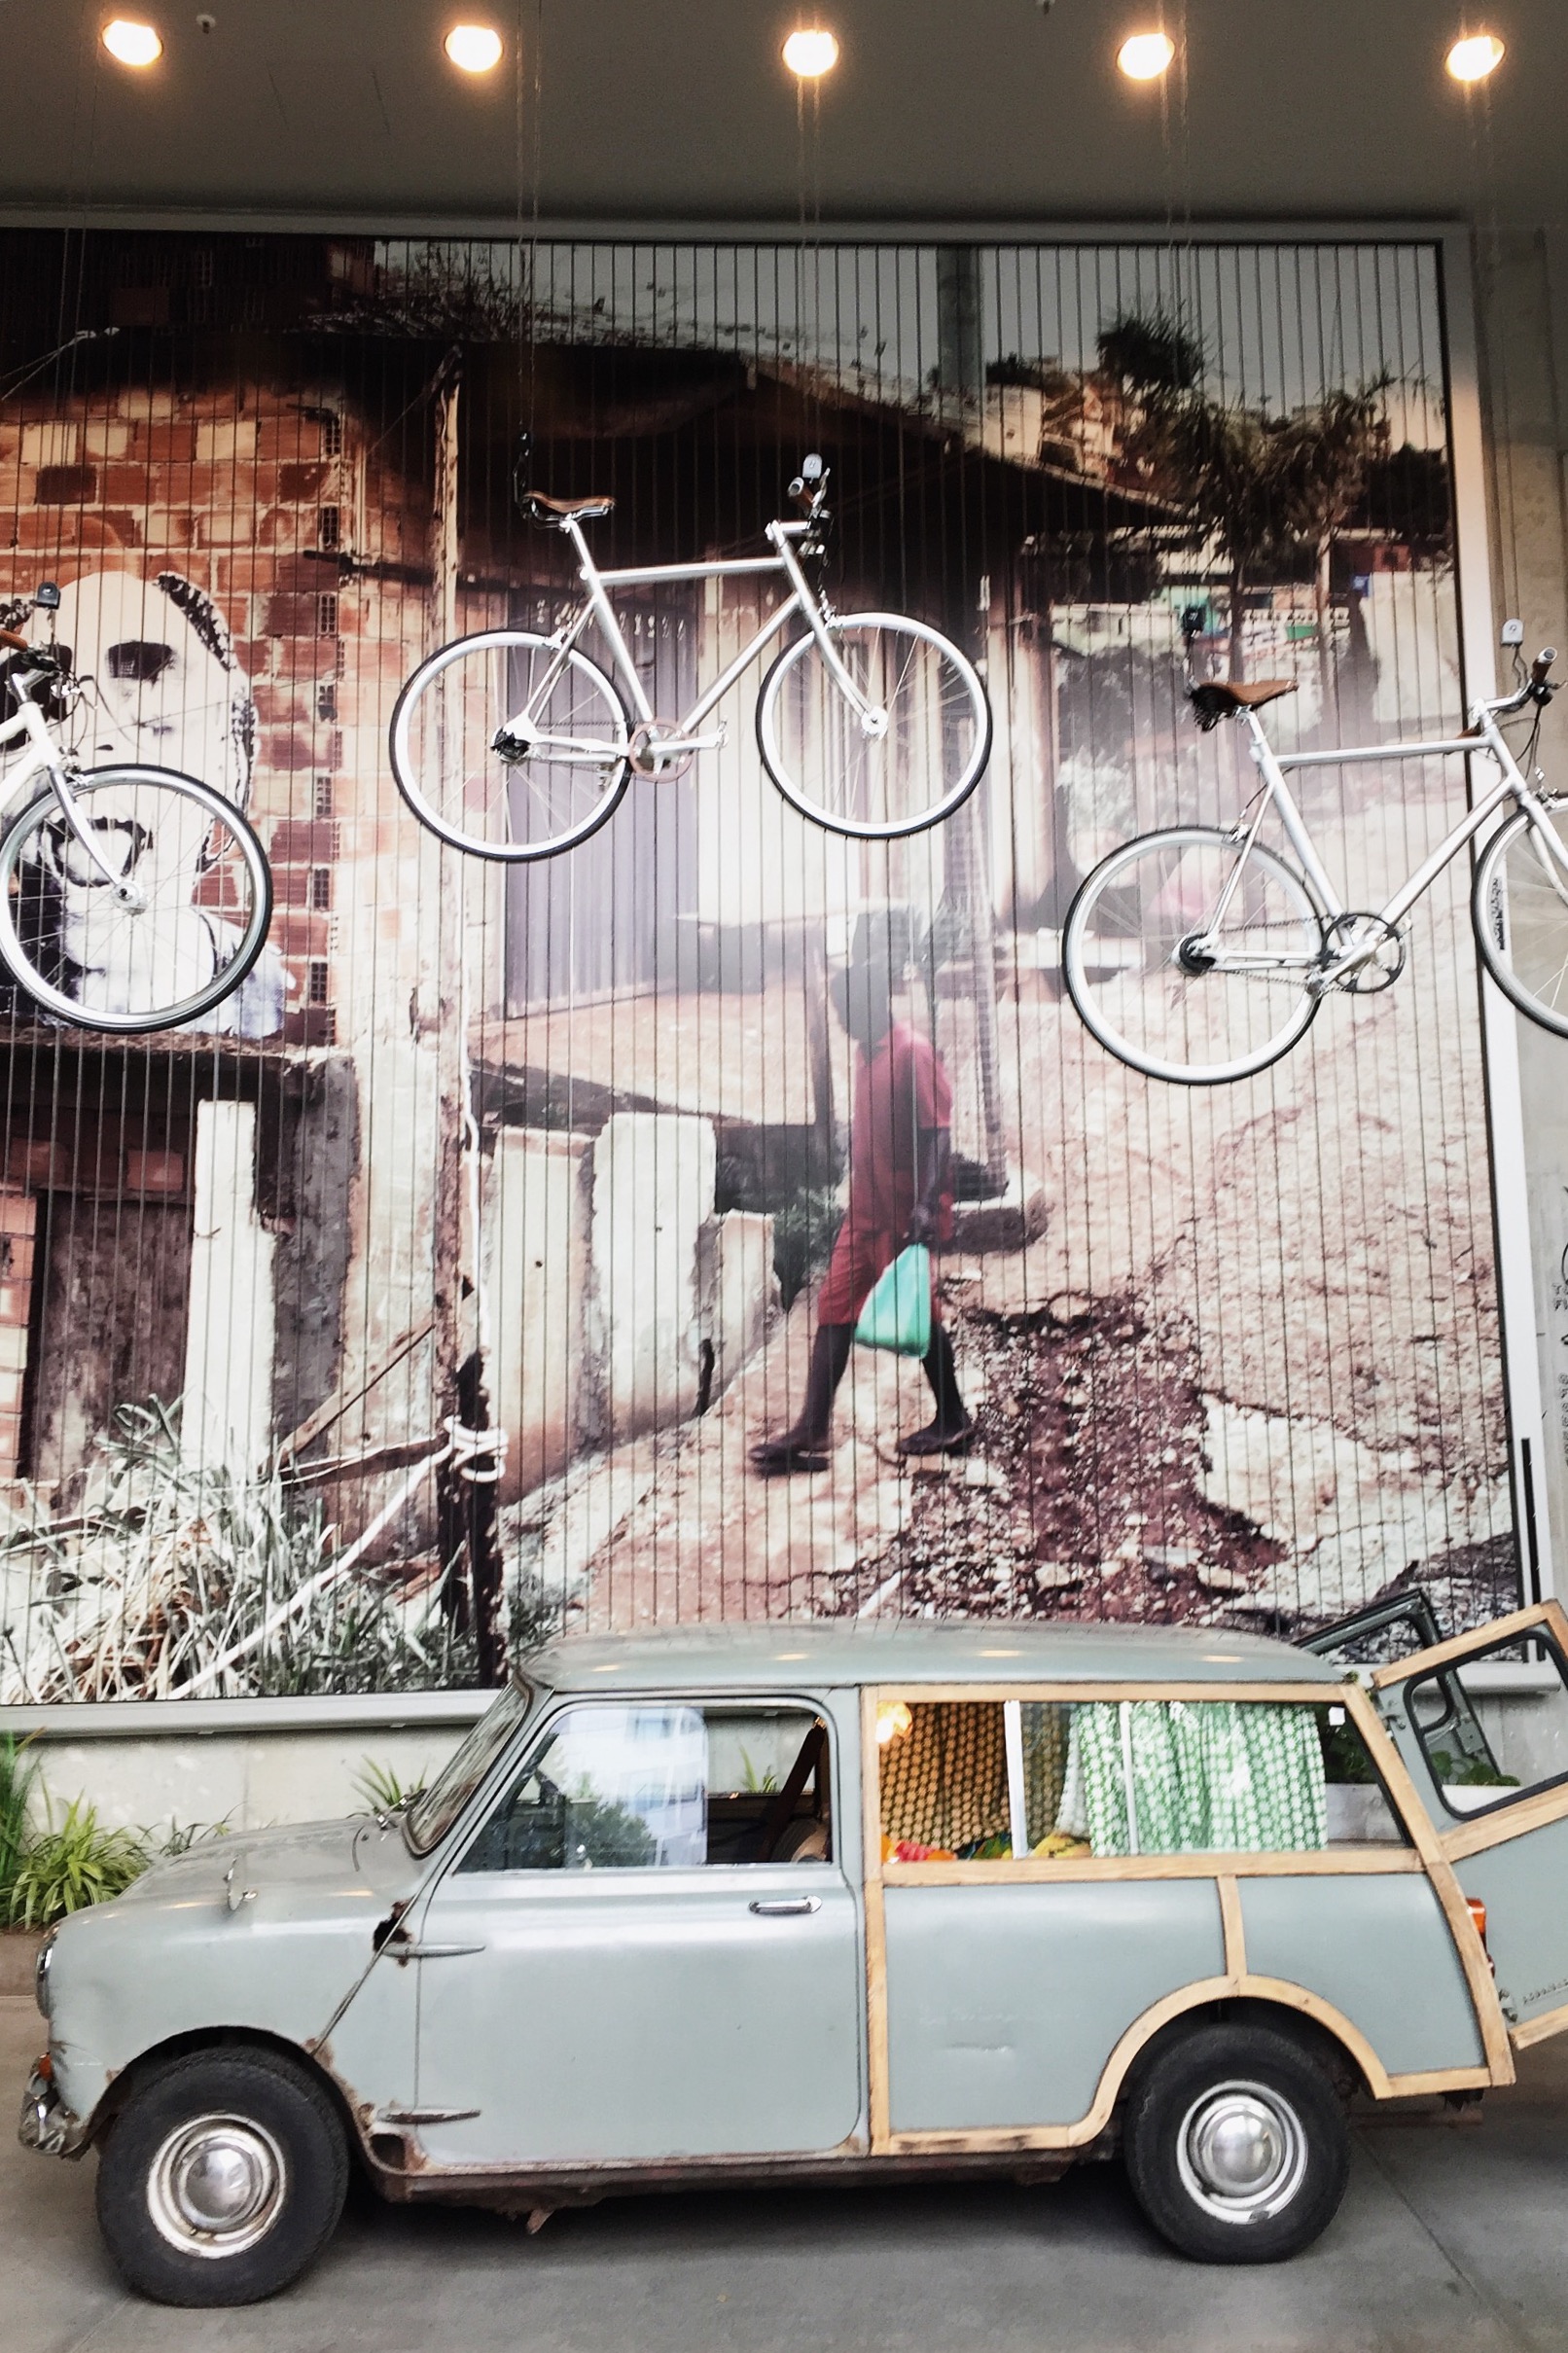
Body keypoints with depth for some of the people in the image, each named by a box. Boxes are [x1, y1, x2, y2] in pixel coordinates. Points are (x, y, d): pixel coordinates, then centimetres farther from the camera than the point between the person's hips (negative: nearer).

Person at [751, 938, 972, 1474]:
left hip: (904, 1214, -8)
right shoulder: (866, 1053, 12)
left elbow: (938, 1131, -18)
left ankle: (953, 1423, 21)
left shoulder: (912, 1051, -14)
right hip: (864, 1211, 9)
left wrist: (926, 1203, -26)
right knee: (835, 1310, 3)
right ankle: (811, 1434, 2)